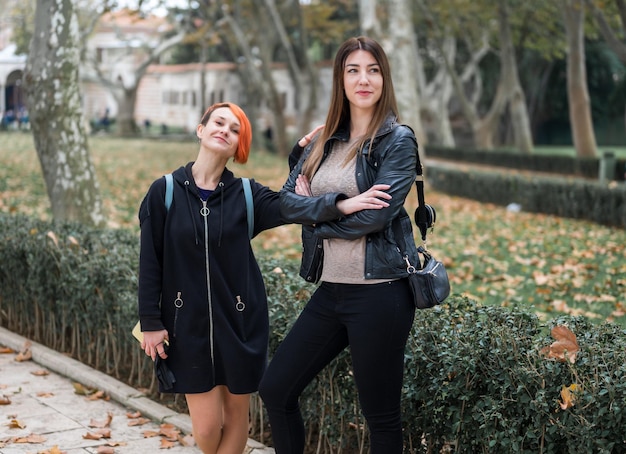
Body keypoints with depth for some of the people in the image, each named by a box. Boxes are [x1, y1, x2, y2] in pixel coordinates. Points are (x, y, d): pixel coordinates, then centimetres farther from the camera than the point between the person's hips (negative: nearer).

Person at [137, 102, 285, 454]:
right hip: (189, 324, -1)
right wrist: (151, 321, -3)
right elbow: (150, 261, -1)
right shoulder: (165, 191, -2)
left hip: (241, 322, 1)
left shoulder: (246, 194, 0)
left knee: (236, 414, 8)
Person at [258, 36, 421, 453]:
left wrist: (315, 212, -5)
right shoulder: (323, 141, 11)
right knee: (275, 389, 11)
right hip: (330, 290, 6)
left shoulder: (398, 141, -6)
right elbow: (288, 202, -1)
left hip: (377, 292, -6)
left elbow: (374, 217, -18)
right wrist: (340, 204, -17)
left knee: (382, 417, 5)